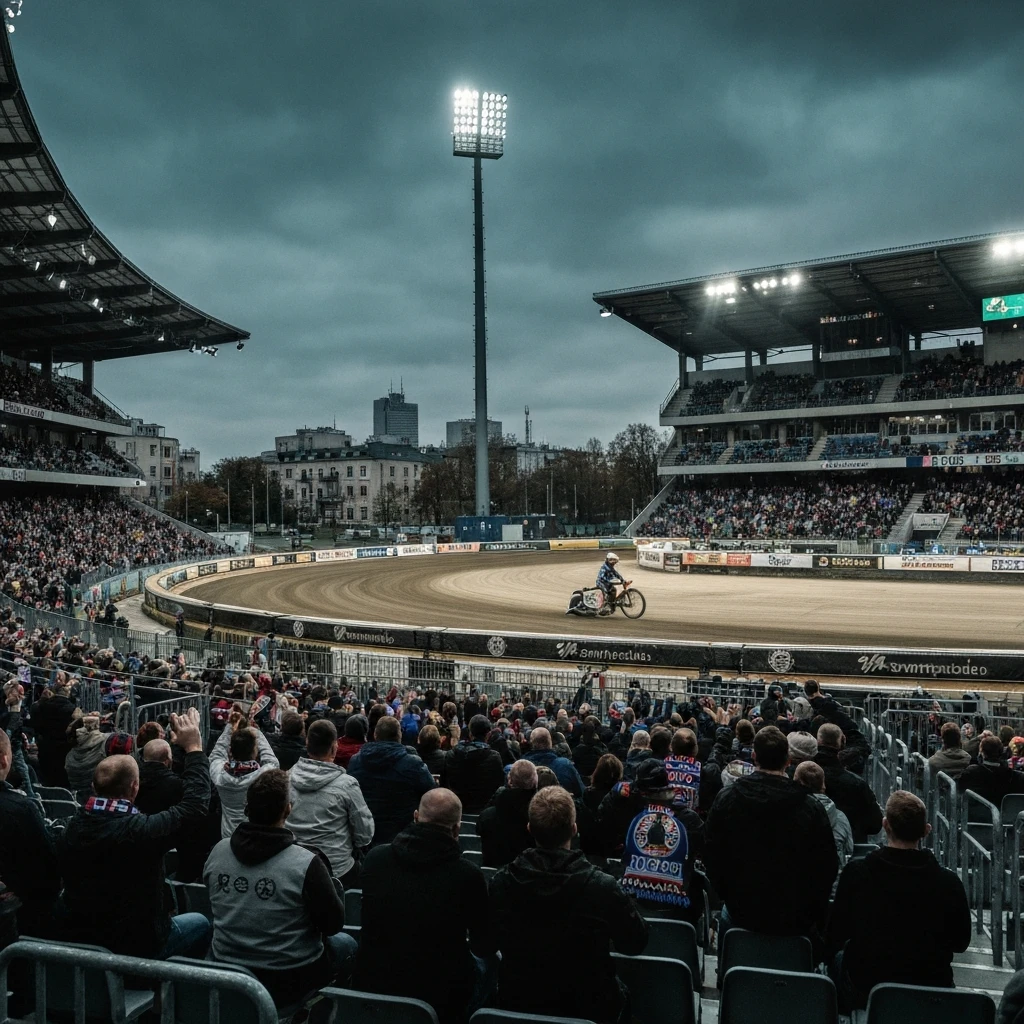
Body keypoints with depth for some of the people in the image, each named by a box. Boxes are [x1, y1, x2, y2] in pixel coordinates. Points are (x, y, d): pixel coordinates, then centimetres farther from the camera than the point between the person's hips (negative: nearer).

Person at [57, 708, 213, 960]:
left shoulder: (70, 831, -12)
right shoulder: (143, 830, -30)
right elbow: (194, 804, -18)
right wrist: (194, 748, -10)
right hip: (136, 945, -6)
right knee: (200, 924, 21)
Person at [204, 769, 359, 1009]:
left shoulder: (217, 852, -9)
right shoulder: (306, 863, -26)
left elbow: (220, 910, 8)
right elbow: (334, 924, -13)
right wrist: (328, 880, 1)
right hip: (289, 982, -5)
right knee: (347, 944, 24)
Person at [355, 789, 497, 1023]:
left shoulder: (375, 857, -10)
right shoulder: (467, 873, -20)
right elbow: (487, 945, -5)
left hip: (370, 986, 3)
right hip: (439, 995, -3)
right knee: (489, 960, 24)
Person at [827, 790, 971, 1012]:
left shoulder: (856, 872, -19)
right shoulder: (948, 883, -17)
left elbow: (836, 935, -7)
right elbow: (960, 943, 0)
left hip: (866, 987, -1)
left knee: (838, 957, 30)